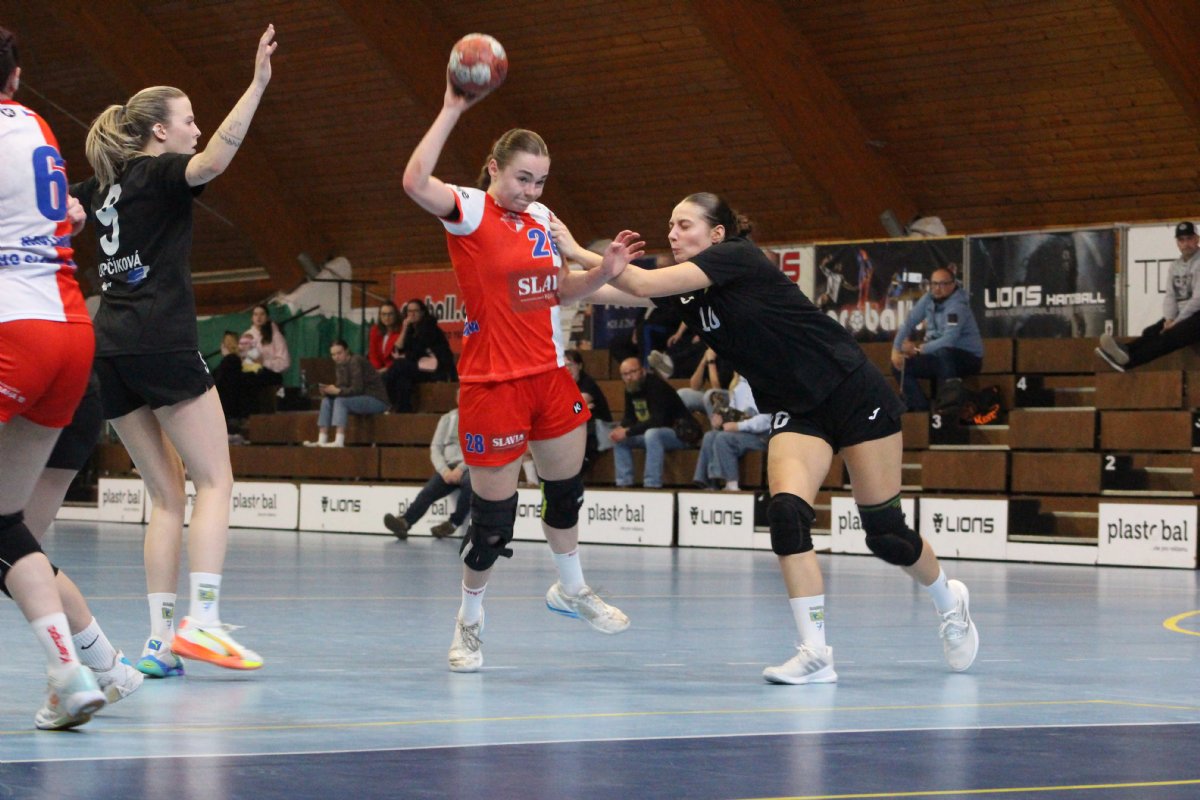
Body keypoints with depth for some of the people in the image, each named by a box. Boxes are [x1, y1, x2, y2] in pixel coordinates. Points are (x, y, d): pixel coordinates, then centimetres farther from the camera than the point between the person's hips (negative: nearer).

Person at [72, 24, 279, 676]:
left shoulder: (104, 186, 17)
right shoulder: (159, 175, -3)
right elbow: (214, 159, -23)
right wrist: (257, 86, -29)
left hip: (109, 348, 7)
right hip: (161, 345, -7)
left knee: (166, 495, 9)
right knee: (215, 482, -3)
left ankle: (160, 638, 0)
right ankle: (202, 620, -17)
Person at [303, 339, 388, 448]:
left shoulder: (356, 362, -19)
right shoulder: (339, 364, 6)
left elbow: (357, 389, -24)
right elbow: (340, 387, 3)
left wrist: (337, 391, -33)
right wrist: (328, 389, -17)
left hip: (376, 400, -9)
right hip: (360, 399, 9)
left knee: (341, 401, -28)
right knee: (327, 400, -4)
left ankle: (339, 442, -38)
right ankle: (321, 441, -13)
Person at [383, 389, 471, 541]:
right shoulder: (447, 418, 19)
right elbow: (435, 448, 12)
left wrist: (461, 468, -17)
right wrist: (444, 470, -7)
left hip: (470, 467, -3)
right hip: (449, 467, 3)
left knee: (469, 483, -38)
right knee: (428, 491, -25)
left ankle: (453, 524, -30)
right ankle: (404, 523, -44)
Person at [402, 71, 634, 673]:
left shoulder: (542, 218, 8)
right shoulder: (469, 211, -12)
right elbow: (416, 182, -32)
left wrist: (604, 270, 0)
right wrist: (451, 111, -34)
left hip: (548, 375, 7)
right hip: (492, 381, -7)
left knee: (566, 486, 21)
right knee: (493, 512, -2)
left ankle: (571, 589, 44)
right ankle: (470, 621, 19)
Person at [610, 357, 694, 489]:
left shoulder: (656, 386, -24)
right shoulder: (630, 389, 1)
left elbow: (657, 421, -32)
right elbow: (629, 417, 10)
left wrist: (628, 432, -30)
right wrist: (621, 429, -13)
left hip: (681, 433, -9)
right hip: (653, 432, 9)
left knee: (652, 434, -37)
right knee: (619, 439, 2)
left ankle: (652, 484, -36)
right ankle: (624, 483, -1)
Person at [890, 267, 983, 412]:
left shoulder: (957, 305, -21)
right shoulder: (928, 300, 0)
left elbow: (949, 340, -30)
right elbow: (908, 324, 5)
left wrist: (918, 349, -22)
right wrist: (896, 350, -7)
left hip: (968, 358, -8)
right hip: (940, 359, 8)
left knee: (943, 352, -40)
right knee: (899, 366, -5)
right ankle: (922, 409, -9)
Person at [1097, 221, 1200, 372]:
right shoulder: (1175, 266, 16)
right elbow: (1170, 295, 10)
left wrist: (1177, 322, -17)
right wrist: (1169, 319, -9)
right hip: (1179, 315, 8)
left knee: (1170, 336, -32)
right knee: (1151, 332, -18)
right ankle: (1125, 351, -47)